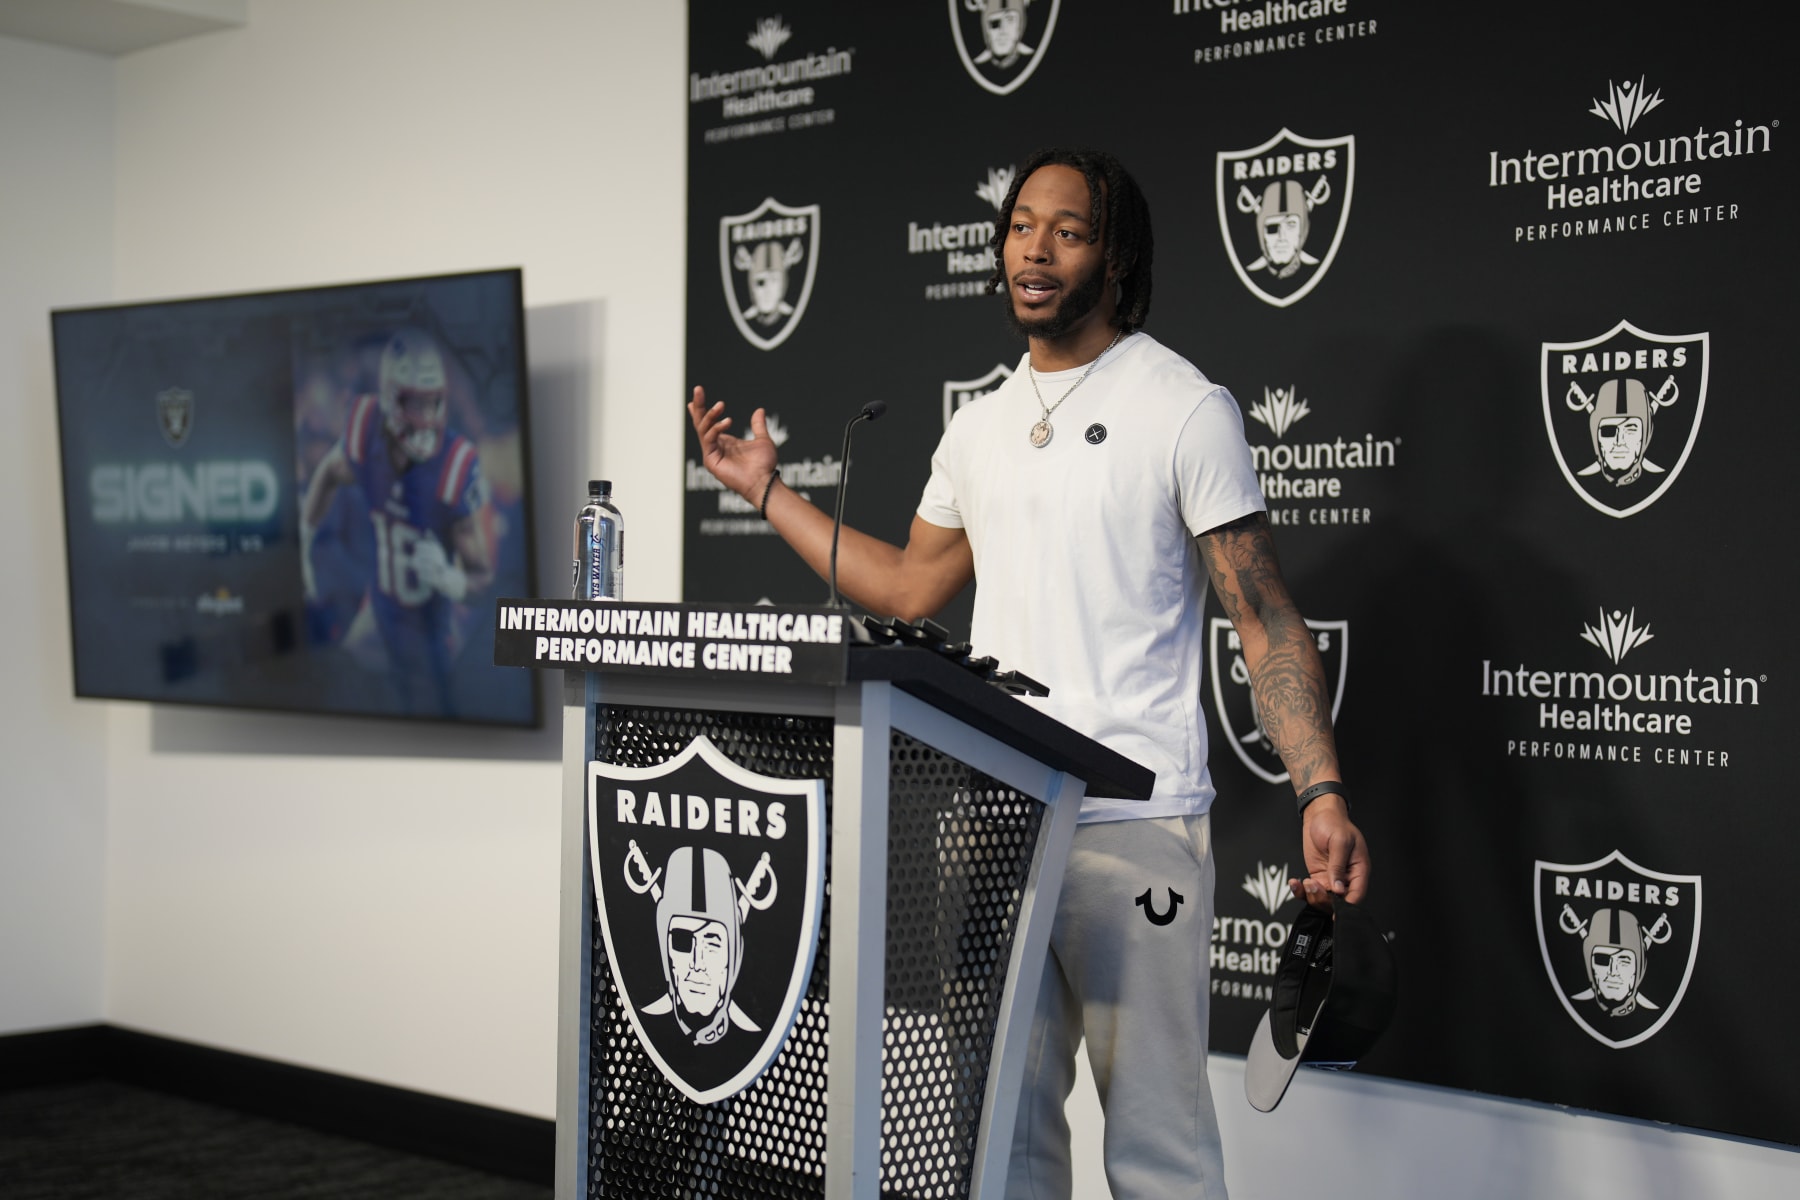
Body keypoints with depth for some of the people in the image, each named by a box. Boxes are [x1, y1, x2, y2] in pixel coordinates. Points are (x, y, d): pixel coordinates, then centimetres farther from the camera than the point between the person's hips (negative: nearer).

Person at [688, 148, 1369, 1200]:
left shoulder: (1186, 407, -4)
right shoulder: (979, 429, 15)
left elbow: (1268, 619, -8)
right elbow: (910, 587, 24)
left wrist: (1323, 793, -19)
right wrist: (767, 490, 24)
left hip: (1134, 826, -6)